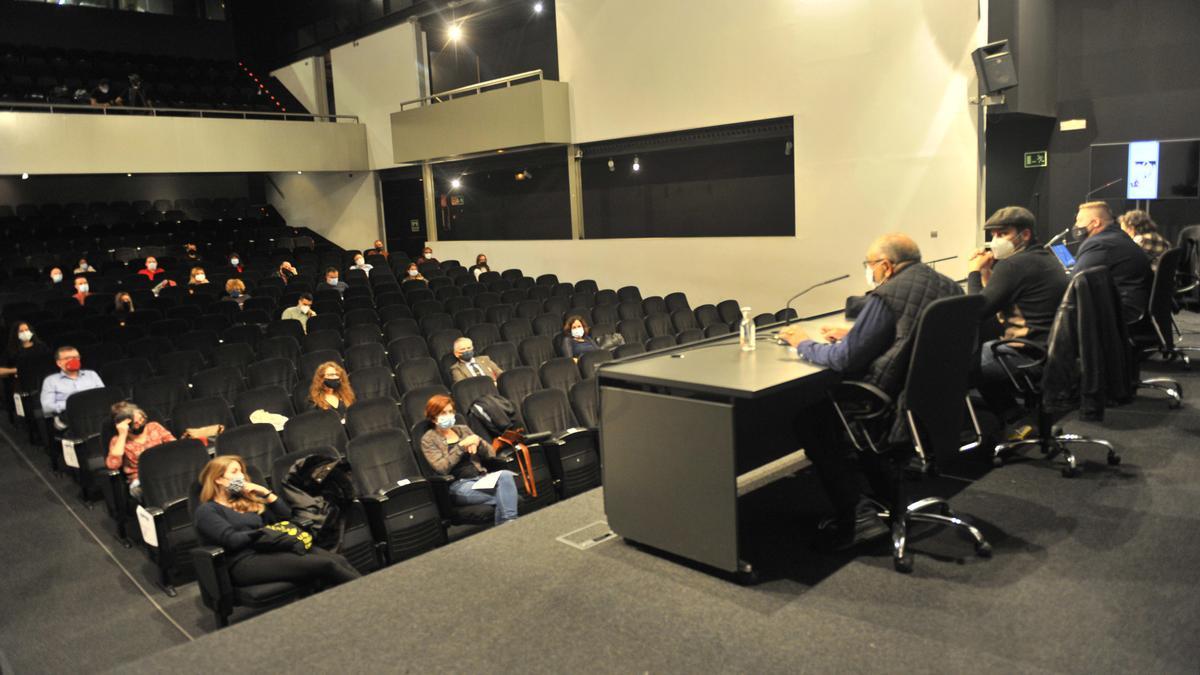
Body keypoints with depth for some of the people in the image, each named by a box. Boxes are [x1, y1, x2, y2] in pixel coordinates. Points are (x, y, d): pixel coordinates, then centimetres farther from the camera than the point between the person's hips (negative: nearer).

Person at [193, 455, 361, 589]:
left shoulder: (245, 501, 27)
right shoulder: (206, 511, 5)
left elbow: (286, 516, 21)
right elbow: (232, 540, -11)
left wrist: (266, 492, 11)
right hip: (245, 563, -7)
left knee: (337, 560, -19)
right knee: (325, 565, -26)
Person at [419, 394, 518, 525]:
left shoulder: (463, 429, 20)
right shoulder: (428, 439, 5)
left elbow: (491, 454, 16)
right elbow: (442, 468, -12)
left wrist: (477, 442, -5)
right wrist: (462, 445, -16)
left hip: (481, 478, 5)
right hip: (458, 485, -5)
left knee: (505, 476, -31)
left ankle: (508, 522, -38)